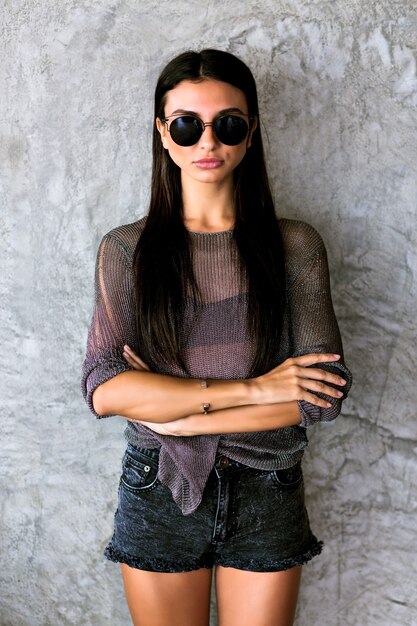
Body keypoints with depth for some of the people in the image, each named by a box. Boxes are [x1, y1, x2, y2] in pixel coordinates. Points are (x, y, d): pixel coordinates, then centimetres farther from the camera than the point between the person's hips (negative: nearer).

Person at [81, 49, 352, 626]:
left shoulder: (295, 246, -5)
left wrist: (179, 417, -14)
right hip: (157, 492, 0)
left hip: (267, 497, 0)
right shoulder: (127, 249, -5)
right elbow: (103, 388, -15)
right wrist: (251, 388, -20)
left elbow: (325, 393, -11)